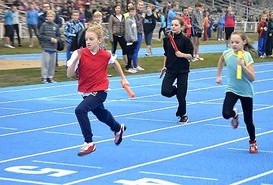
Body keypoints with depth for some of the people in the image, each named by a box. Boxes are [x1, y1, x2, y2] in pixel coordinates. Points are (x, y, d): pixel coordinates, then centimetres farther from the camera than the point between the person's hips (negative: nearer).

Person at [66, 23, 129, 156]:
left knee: (80, 110, -27)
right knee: (101, 115, 27)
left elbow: (115, 62, 11)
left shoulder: (105, 55, -14)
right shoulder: (80, 54, -16)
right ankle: (118, 128, 60)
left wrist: (123, 78, 18)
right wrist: (75, 60, -36)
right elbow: (69, 75, -21)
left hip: (100, 91, -4)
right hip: (86, 92, 4)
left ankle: (89, 143, -17)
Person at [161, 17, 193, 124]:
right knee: (165, 91, -13)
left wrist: (182, 55, -25)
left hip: (183, 70, -3)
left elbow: (191, 56, -8)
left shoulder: (185, 40, -9)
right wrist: (164, 66, 13)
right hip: (170, 69, 3)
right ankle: (175, 89, 23)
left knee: (181, 95, -1)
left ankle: (183, 115, 23)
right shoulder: (167, 39, 3)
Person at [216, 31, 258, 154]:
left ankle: (253, 142, 30)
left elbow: (252, 78, -21)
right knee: (226, 114, -21)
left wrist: (243, 66, -33)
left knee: (248, 120, 7)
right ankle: (234, 114, 18)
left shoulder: (247, 56, -16)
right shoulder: (227, 53, -7)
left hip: (246, 92, -2)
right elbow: (221, 63, 19)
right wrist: (218, 76, 24)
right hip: (232, 89, 2)